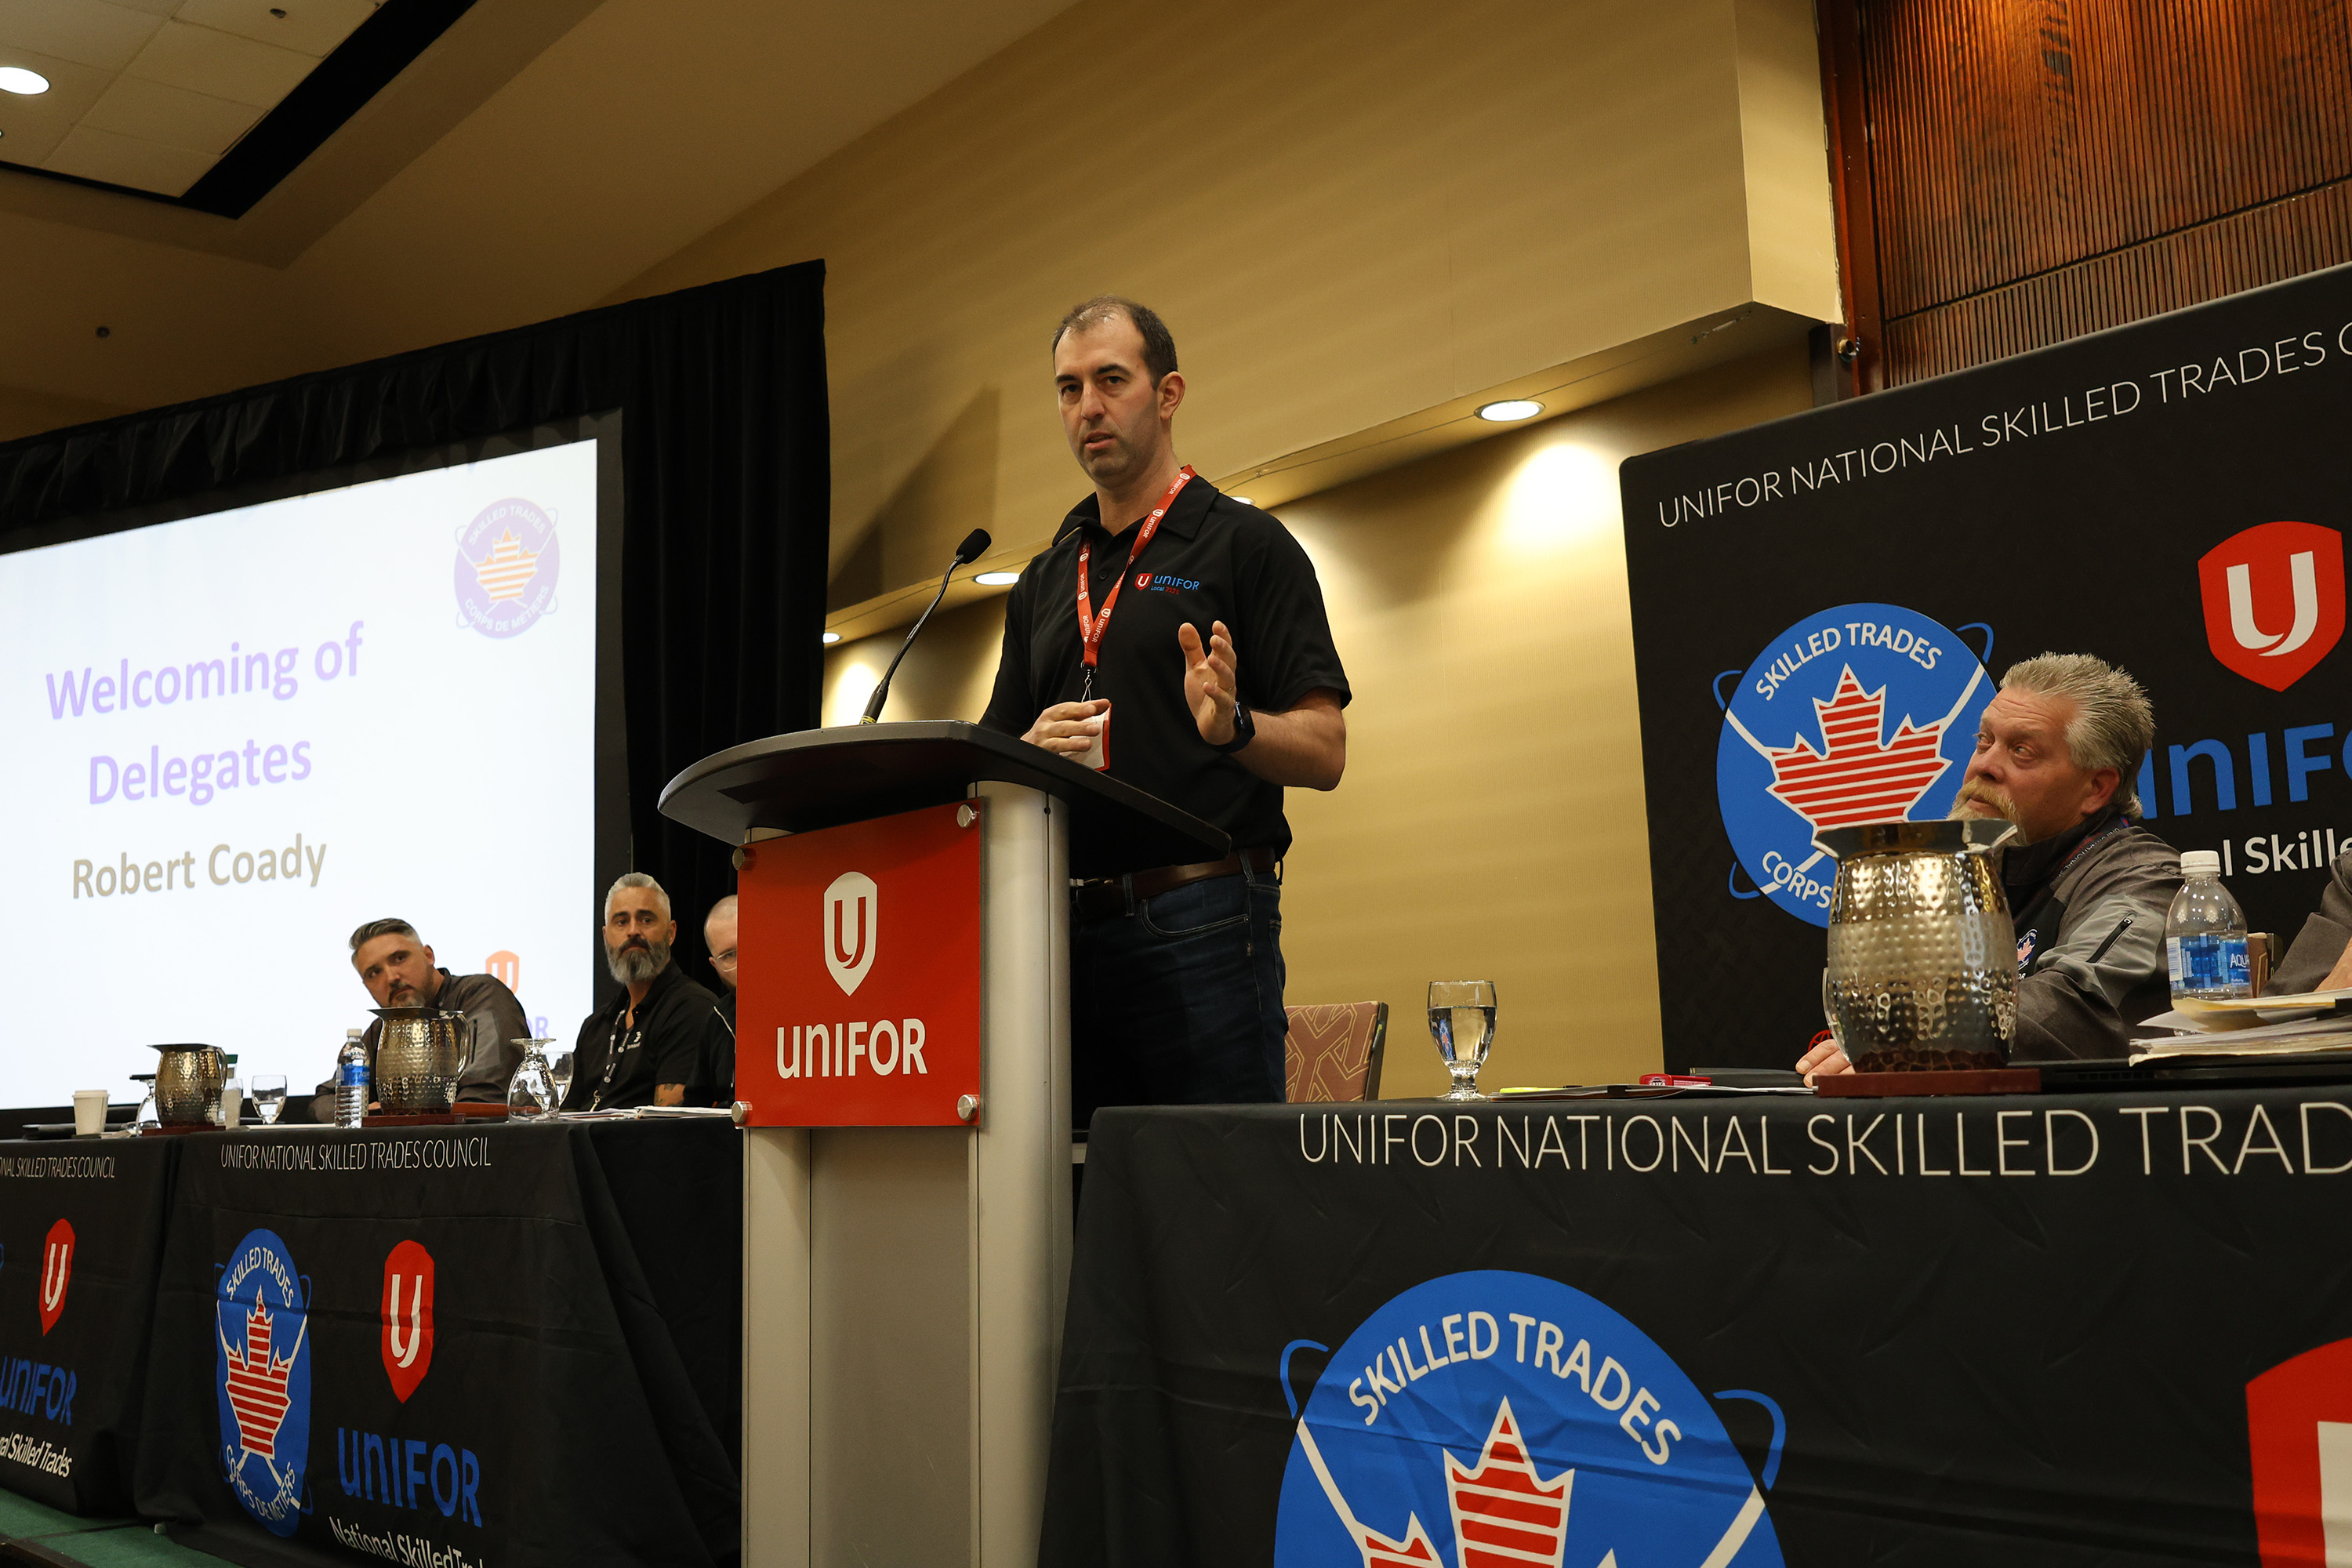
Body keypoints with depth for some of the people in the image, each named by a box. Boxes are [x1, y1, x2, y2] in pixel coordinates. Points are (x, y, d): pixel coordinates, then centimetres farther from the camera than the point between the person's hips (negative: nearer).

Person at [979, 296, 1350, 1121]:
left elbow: (1324, 752, -3)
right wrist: (1036, 748, -3)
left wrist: (1231, 725, -23)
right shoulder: (1044, 582, 20)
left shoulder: (1246, 544, 3)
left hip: (1200, 927, -5)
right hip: (1061, 925, 5)